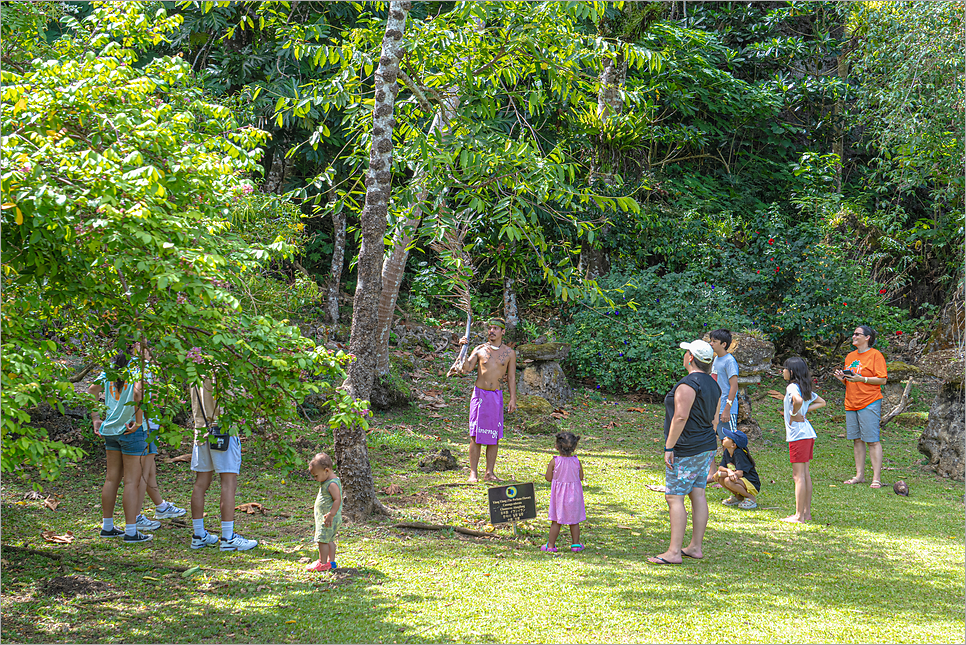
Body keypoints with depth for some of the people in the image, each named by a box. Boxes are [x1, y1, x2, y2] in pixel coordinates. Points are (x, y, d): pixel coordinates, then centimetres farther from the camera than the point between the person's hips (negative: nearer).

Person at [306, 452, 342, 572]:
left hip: (328, 519, -11)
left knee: (323, 540, -6)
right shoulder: (327, 481, 13)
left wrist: (331, 515, -28)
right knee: (329, 540, 15)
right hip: (323, 517, 11)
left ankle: (322, 563, -1)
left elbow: (337, 499, -26)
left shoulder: (332, 484, -20)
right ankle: (331, 561, 23)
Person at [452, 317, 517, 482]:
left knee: (494, 436, 3)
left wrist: (513, 398, 3)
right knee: (476, 435, -3)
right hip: (479, 394, -1)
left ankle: (490, 473, 10)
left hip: (496, 396, 1)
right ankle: (473, 473, 2)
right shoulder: (479, 350, 4)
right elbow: (465, 368, -5)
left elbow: (511, 377, 8)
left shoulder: (509, 352, 6)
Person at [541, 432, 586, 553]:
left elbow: (548, 478, -9)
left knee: (556, 521, 7)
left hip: (559, 494, -1)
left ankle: (551, 545, 12)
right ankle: (576, 544, 18)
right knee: (574, 521, 13)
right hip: (574, 495, 1)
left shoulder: (554, 462, -14)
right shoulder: (576, 462, -9)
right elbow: (581, 477, 1)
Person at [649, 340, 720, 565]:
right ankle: (696, 547, 15)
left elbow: (680, 418, -23)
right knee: (698, 494, 11)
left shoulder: (688, 384, -18)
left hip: (686, 450, -10)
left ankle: (674, 552, -8)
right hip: (707, 446, 10)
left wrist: (669, 448, -19)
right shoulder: (712, 384, 12)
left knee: (674, 497, -7)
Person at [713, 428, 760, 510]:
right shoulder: (726, 452, 3)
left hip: (752, 485, -8)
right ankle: (738, 497, 8)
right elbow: (721, 467, 1)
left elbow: (739, 473, -28)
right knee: (717, 476, -7)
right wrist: (728, 471, -22)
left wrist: (720, 474, -22)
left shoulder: (739, 454, -22)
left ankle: (751, 498, -13)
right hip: (741, 481, 8)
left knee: (728, 481, -33)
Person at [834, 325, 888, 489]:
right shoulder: (850, 356, 17)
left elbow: (882, 380, -10)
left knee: (872, 441, -7)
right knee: (857, 440, 8)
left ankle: (876, 478, -6)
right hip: (851, 404, 7)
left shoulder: (875, 355, -5)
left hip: (869, 403, -7)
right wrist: (843, 379, 3)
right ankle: (860, 475, 14)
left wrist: (861, 379, -19)